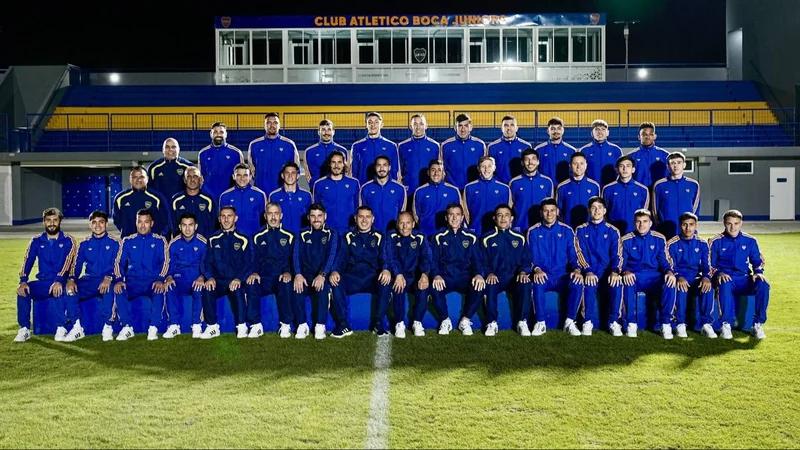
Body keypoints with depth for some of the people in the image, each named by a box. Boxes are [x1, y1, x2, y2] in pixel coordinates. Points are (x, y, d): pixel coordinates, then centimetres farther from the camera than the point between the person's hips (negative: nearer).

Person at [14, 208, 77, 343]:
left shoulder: (68, 241, 1)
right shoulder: (36, 241, 11)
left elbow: (68, 262, -14)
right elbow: (27, 261, 0)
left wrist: (59, 281, -31)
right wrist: (23, 281, -19)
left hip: (62, 282, -3)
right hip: (43, 283, 3)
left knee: (59, 290, -37)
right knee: (23, 289, -25)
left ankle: (62, 328, -25)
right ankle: (24, 329, -16)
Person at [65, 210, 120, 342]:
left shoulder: (114, 243, 4)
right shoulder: (84, 244, 14)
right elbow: (76, 265, 7)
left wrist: (108, 278, -25)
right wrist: (71, 279, -14)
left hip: (107, 281, -4)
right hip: (89, 280, 4)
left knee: (108, 289, -38)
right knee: (69, 290, -24)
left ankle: (108, 327, -24)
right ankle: (77, 328, -14)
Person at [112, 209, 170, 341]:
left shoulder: (159, 241, 9)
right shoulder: (127, 241, 14)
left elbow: (165, 262, -1)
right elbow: (119, 262, 6)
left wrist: (160, 280, -20)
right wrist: (118, 280, -13)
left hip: (153, 281, -2)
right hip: (133, 281, 2)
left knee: (159, 292, -35)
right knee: (119, 292, -30)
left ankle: (153, 329, -24)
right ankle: (127, 328, -18)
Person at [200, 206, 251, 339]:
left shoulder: (243, 240, 8)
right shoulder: (213, 240, 14)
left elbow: (248, 264, 0)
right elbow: (207, 262, 7)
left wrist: (239, 279, -19)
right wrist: (210, 277, -15)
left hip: (236, 282, -2)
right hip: (218, 281, 2)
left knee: (237, 291, -36)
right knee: (207, 291, -30)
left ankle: (242, 327, -22)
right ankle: (212, 327, -18)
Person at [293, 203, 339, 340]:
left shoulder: (331, 234, 7)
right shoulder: (303, 235, 15)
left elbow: (331, 256, -9)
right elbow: (296, 255, 1)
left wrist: (322, 275, -27)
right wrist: (298, 274, -20)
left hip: (323, 275, -2)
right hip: (306, 275, 3)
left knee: (321, 288, -36)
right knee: (295, 287, -29)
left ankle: (320, 326, -30)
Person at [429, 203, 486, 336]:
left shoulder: (471, 238, 12)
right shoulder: (439, 238, 9)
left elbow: (477, 260, 7)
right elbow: (433, 260, 2)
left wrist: (478, 274, -16)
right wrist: (436, 275, -19)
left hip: (465, 278, 1)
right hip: (445, 278, 0)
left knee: (479, 287, -32)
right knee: (435, 288, -34)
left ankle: (465, 321, -10)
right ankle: (445, 321, -10)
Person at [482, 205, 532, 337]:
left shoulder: (520, 238, 14)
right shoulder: (487, 239, 11)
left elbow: (526, 260, 10)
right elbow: (483, 261, 5)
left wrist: (523, 272, -11)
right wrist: (489, 273, -15)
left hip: (515, 278, 1)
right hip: (495, 278, 0)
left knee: (525, 285, -33)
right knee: (489, 286, -35)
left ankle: (522, 322, -21)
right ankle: (492, 323, -22)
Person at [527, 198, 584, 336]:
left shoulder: (567, 231, 10)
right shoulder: (533, 232, 7)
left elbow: (573, 255, 8)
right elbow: (530, 256, 2)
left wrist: (577, 270, -13)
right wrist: (537, 269, -19)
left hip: (562, 277, 1)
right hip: (543, 276, -1)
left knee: (578, 284, -31)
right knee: (537, 284, -37)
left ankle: (569, 322, -15)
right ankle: (540, 323, -24)